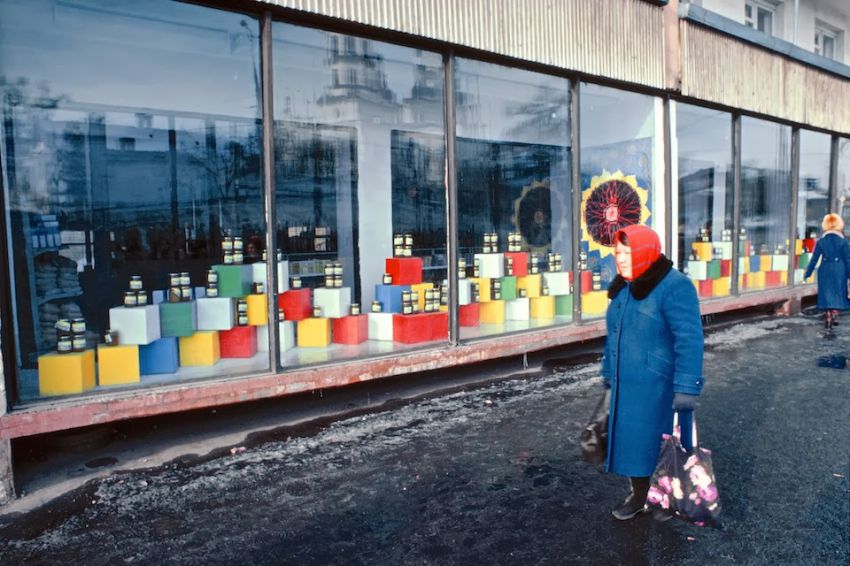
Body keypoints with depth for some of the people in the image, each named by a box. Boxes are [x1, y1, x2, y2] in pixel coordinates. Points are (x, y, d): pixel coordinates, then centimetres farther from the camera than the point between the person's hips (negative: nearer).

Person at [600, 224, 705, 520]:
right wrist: (609, 374, 20)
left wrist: (686, 389, -26)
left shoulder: (674, 287, -18)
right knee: (632, 440, 15)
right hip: (628, 387, 7)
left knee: (664, 444, 8)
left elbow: (689, 340, -23)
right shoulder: (623, 288, 7)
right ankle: (639, 494, 32)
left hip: (661, 386, -7)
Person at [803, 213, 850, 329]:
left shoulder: (821, 241, -3)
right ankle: (835, 314, 1)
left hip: (825, 270, 1)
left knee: (826, 293, 10)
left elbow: (814, 259, 0)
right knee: (838, 292, 12)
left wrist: (808, 273, 5)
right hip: (839, 270, -1)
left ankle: (827, 316, 12)